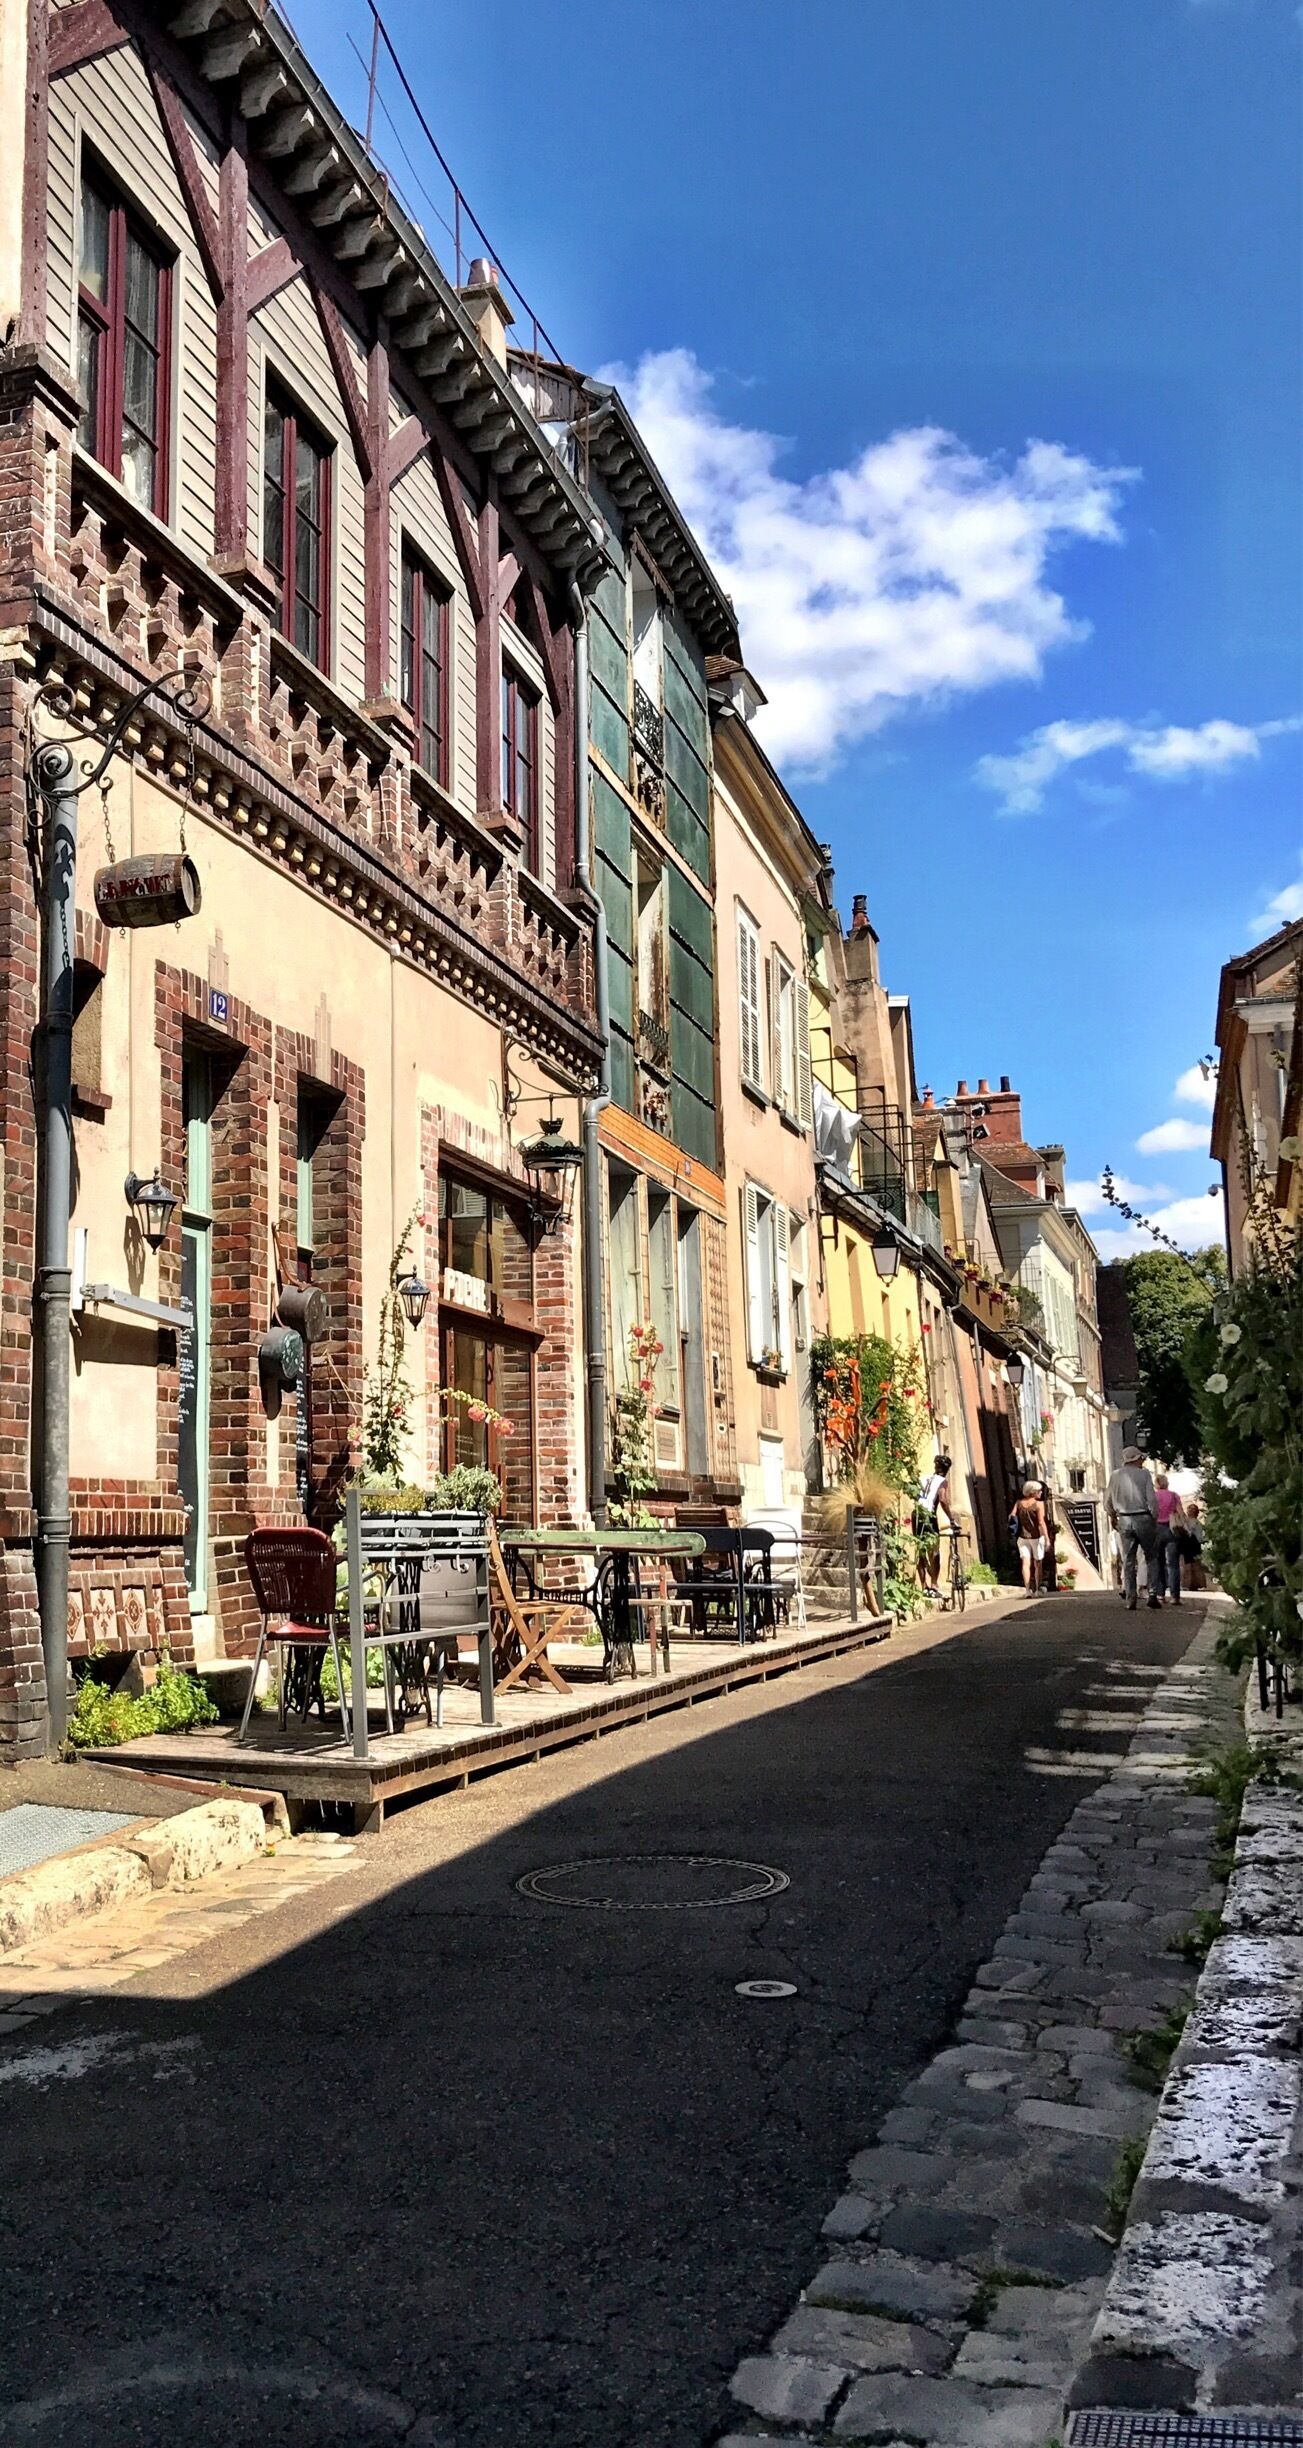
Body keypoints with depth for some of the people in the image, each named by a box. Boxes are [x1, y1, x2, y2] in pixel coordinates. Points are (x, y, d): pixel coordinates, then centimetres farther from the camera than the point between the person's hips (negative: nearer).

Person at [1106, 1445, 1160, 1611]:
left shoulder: (1116, 1475, 4)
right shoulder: (1144, 1474, -6)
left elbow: (1108, 1501, 11)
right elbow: (1152, 1500, -11)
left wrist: (1112, 1517, 27)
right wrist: (1155, 1517, 2)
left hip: (1124, 1521, 3)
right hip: (1143, 1518, -3)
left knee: (1128, 1561, 7)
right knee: (1151, 1558, 9)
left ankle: (1130, 1599, 5)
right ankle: (1153, 1594, 0)